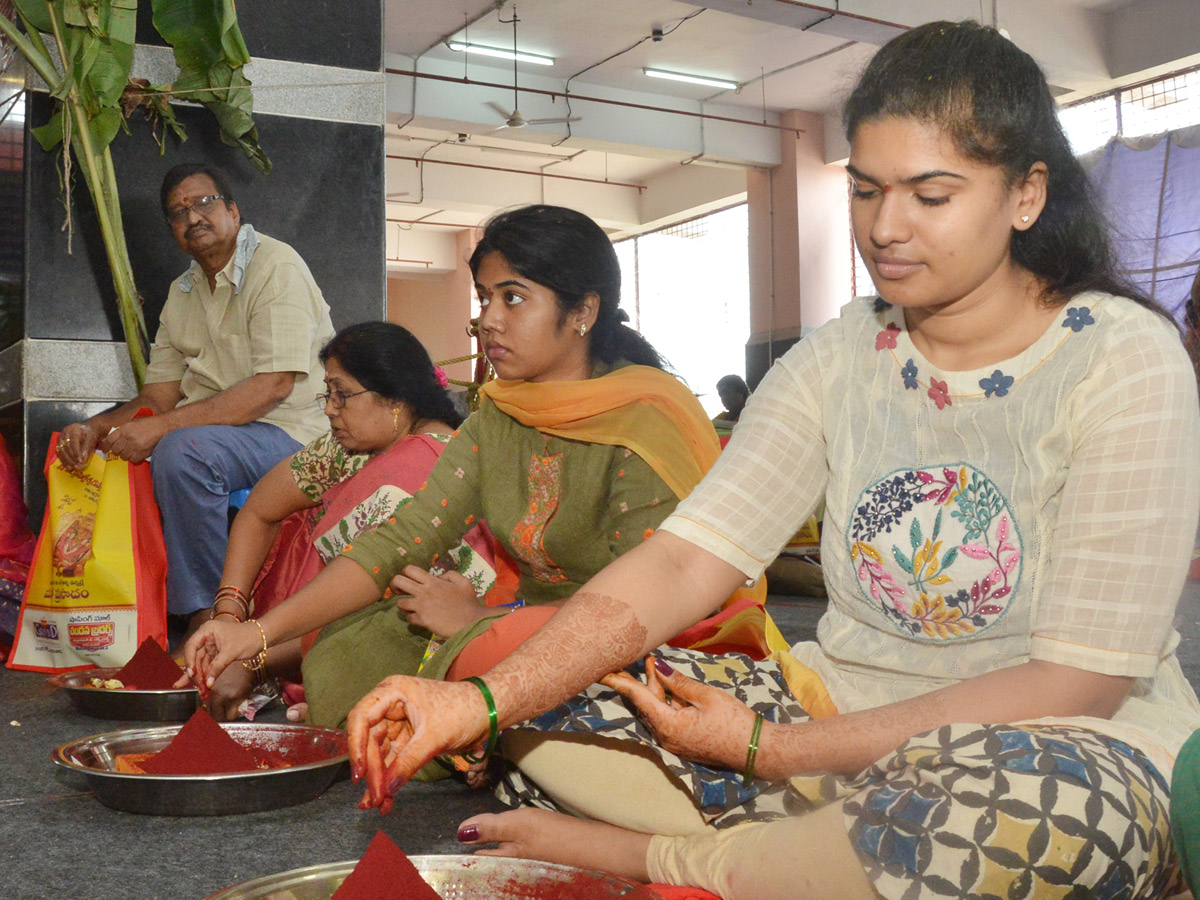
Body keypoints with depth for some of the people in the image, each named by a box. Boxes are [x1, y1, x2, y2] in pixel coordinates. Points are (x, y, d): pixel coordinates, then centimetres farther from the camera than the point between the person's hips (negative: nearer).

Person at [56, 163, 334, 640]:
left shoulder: (276, 266, -11)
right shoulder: (182, 293, 15)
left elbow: (273, 386, -22)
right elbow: (159, 395, 11)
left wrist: (161, 427, -26)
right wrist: (95, 427, -10)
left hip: (292, 433, -8)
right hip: (217, 430, 8)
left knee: (182, 451, -33)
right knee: (88, 452, -3)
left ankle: (208, 614, -21)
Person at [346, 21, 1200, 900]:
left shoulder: (1123, 360, -11)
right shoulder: (835, 360, 1)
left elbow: (1078, 685, -17)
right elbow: (681, 560, -9)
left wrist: (768, 750, -21)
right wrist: (485, 699, -26)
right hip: (849, 711, 3)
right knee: (548, 690, -10)